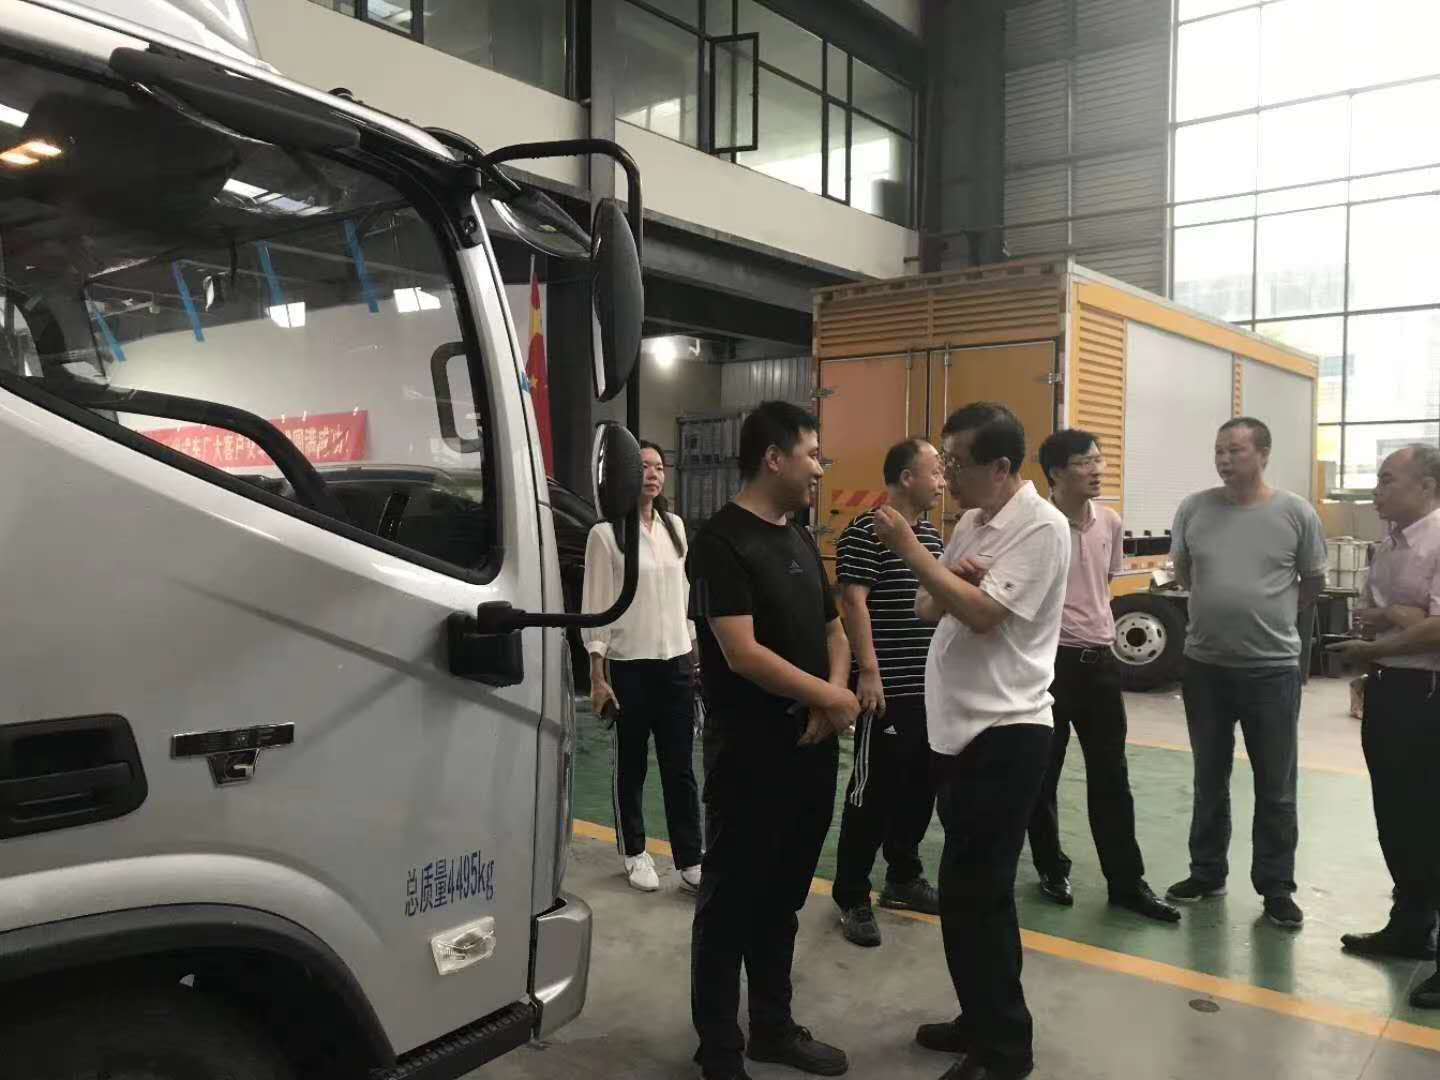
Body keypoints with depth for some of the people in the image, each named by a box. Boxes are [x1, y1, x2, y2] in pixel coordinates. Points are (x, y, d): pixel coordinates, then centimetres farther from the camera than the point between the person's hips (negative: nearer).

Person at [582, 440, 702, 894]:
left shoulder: (675, 526, 7)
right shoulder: (606, 534, -8)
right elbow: (595, 607, -8)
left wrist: (693, 646, 13)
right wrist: (597, 675, -11)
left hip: (676, 662, 4)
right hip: (629, 665, -4)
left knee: (680, 767, 5)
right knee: (631, 765, 10)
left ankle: (690, 863, 12)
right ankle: (635, 854, 26)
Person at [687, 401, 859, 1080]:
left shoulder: (800, 541, 12)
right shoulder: (720, 542, -13)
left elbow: (832, 629, 18)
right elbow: (742, 653, -21)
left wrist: (833, 697, -2)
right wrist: (829, 697, -12)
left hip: (812, 749, 8)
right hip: (750, 755, -8)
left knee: (782, 897, 18)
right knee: (732, 901, 5)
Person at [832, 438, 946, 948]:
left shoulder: (933, 535, 14)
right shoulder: (866, 532, -12)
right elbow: (853, 601, -17)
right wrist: (868, 671, -21)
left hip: (931, 688, 8)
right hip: (887, 688, -8)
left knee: (920, 789, 16)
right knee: (873, 793, -1)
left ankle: (903, 879, 32)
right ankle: (851, 896, 11)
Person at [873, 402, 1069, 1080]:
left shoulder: (1042, 526, -13)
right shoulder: (972, 522, 12)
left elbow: (983, 614, -23)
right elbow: (928, 607, 14)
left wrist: (909, 548, -18)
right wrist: (947, 583, -7)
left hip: (1004, 732, -8)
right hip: (958, 727, 8)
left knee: (975, 892, -1)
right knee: (969, 887, 17)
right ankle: (982, 1020, 32)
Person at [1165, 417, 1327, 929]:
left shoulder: (1296, 513, -6)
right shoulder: (1193, 509, -1)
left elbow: (1313, 582, 7)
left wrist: (1271, 617, 13)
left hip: (1273, 669, -2)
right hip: (1204, 666, 2)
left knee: (1275, 789, 8)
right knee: (1209, 781, 15)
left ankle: (1276, 887, 22)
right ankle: (1207, 872, 29)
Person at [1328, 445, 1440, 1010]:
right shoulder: (1388, 545, 10)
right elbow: (1364, 613, 15)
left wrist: (1371, 648, -10)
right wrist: (1393, 615, -6)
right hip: (1385, 688, 9)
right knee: (1395, 818, 17)